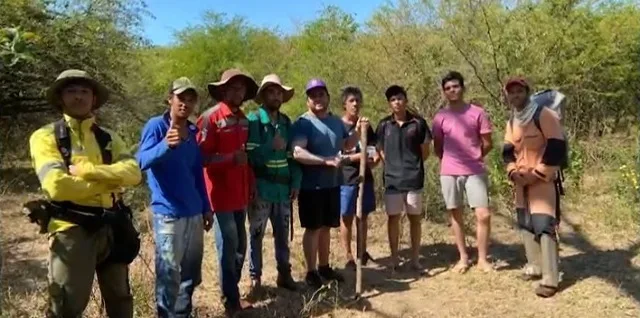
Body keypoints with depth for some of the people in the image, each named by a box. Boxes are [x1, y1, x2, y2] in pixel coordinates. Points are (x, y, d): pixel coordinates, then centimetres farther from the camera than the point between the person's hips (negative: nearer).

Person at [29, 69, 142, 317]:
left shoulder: (108, 138, 10)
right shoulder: (45, 137, -4)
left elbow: (133, 173, -8)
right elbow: (57, 186, -20)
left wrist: (86, 170, -17)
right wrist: (109, 182, -9)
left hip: (110, 226, 5)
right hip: (71, 229, -5)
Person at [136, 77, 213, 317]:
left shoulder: (193, 131, 11)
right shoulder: (156, 126, -6)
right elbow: (142, 162, -23)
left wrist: (206, 207, 17)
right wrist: (166, 145, -41)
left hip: (194, 212, 6)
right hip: (168, 213, -6)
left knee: (191, 274, 15)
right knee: (169, 274, -2)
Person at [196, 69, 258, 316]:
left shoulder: (243, 119, 11)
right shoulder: (211, 117, -11)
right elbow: (201, 158, -15)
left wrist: (251, 184, 14)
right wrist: (231, 158, -25)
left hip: (240, 193, 7)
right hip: (221, 194, -7)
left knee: (239, 245, 15)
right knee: (228, 247, 2)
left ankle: (232, 292, 30)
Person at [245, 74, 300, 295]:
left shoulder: (286, 122, 9)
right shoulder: (253, 120, -5)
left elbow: (292, 156, 10)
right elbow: (250, 155, -11)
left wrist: (296, 182, 3)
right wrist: (272, 147, -19)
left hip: (283, 188, 4)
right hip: (260, 188, -4)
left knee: (283, 234, 14)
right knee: (256, 234, 7)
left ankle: (284, 273, 27)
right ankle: (255, 277, 18)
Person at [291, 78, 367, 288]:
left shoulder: (336, 121, 10)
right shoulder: (303, 123, -13)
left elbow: (347, 145, 23)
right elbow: (298, 153, -25)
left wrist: (358, 130, 5)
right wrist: (326, 160, -30)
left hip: (332, 184, 7)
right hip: (311, 186, -6)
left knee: (326, 227, 16)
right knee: (313, 228, 2)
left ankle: (324, 266, 31)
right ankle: (311, 272, 14)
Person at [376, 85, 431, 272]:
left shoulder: (418, 123, -3)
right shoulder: (384, 125, 2)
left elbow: (425, 152, 4)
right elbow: (381, 151, 9)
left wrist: (413, 165, 3)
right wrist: (393, 166, 0)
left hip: (414, 178, -1)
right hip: (391, 179, 1)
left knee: (415, 218, 7)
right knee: (393, 218, 7)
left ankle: (415, 258, 18)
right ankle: (394, 258, 19)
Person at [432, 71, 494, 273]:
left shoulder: (477, 113, -1)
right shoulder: (440, 117, 4)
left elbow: (487, 143, 5)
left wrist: (473, 158, 10)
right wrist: (451, 160, 8)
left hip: (475, 171, -1)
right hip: (449, 173, 2)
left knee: (483, 215, -6)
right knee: (455, 215, 7)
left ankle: (482, 259, 9)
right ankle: (463, 257, 19)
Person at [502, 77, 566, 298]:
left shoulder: (544, 115, -11)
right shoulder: (512, 122, 12)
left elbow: (557, 148, -16)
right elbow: (508, 151, 13)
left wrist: (537, 174, -17)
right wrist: (513, 172, -5)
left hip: (543, 181, -8)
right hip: (522, 182, 8)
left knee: (544, 226, -15)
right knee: (525, 224, 13)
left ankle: (550, 279, -12)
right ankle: (535, 266, 28)